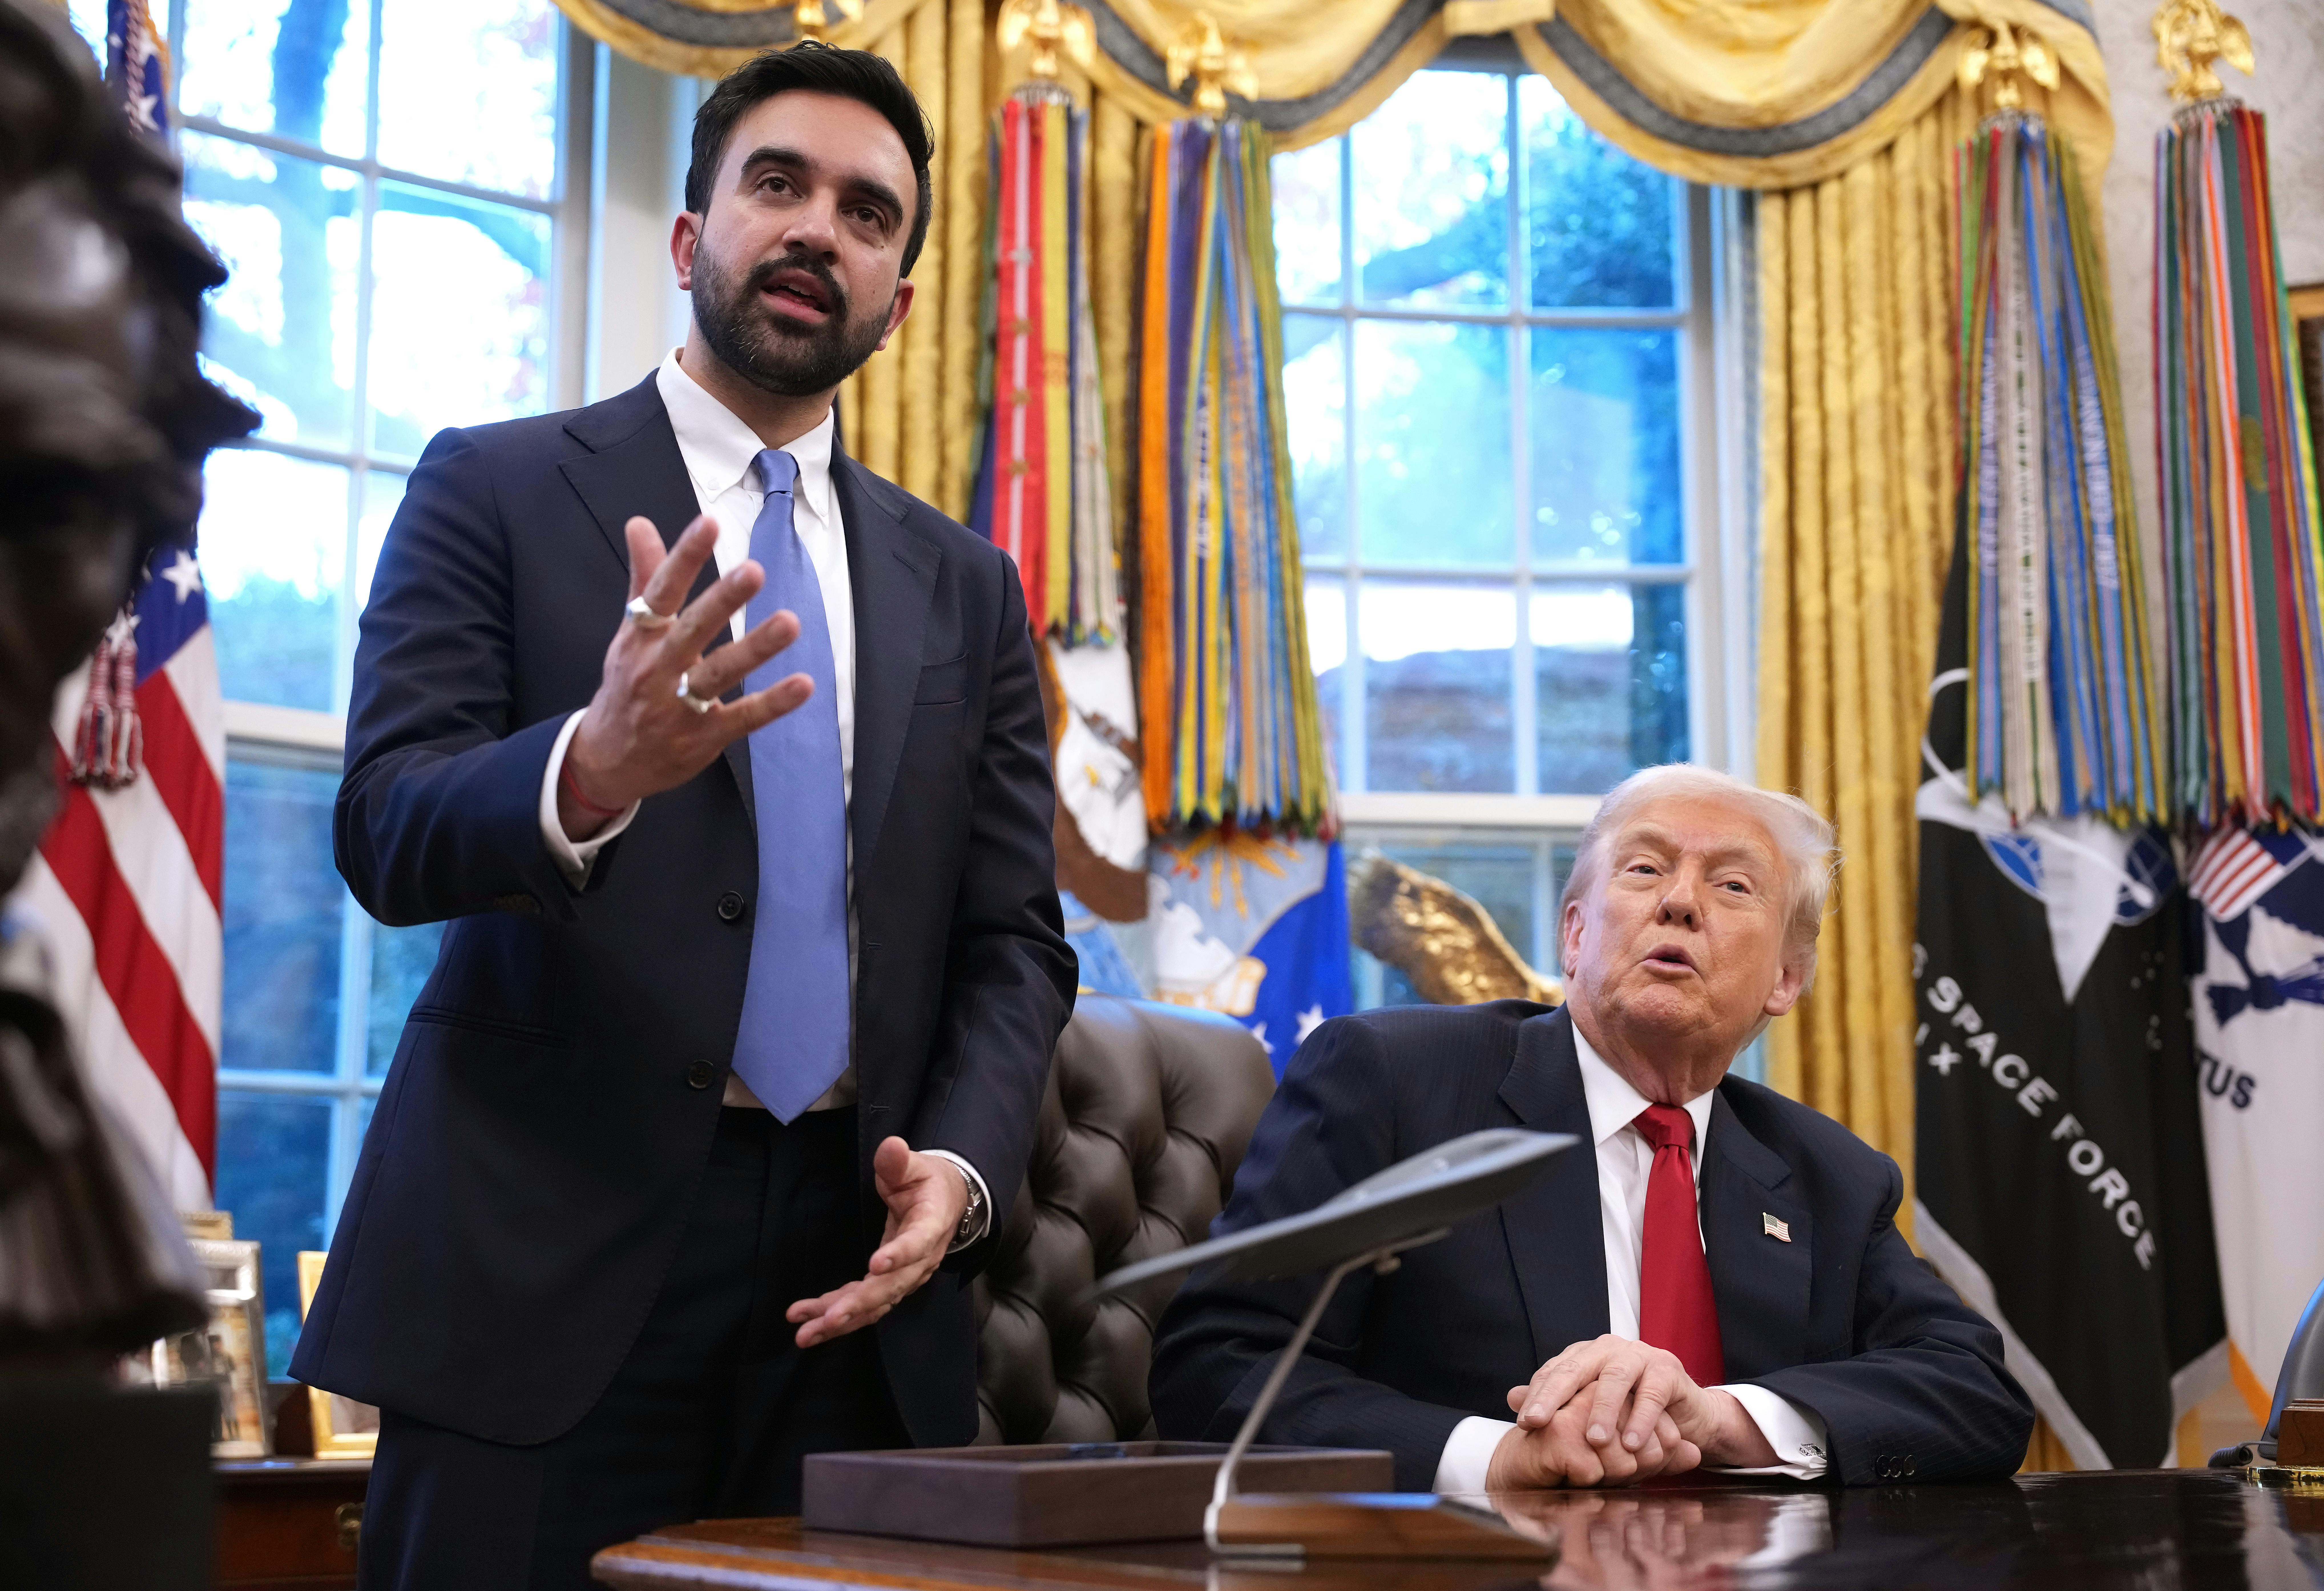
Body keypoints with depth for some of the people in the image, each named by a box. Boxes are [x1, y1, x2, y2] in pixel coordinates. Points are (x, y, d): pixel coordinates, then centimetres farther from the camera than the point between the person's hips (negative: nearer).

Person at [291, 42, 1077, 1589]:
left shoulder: (967, 589, 13)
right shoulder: (495, 491, 3)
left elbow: (1016, 944, 12)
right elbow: (387, 830, -9)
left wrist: (962, 1161, -8)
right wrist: (590, 770, -30)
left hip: (854, 1289, 3)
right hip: (542, 1276, -3)